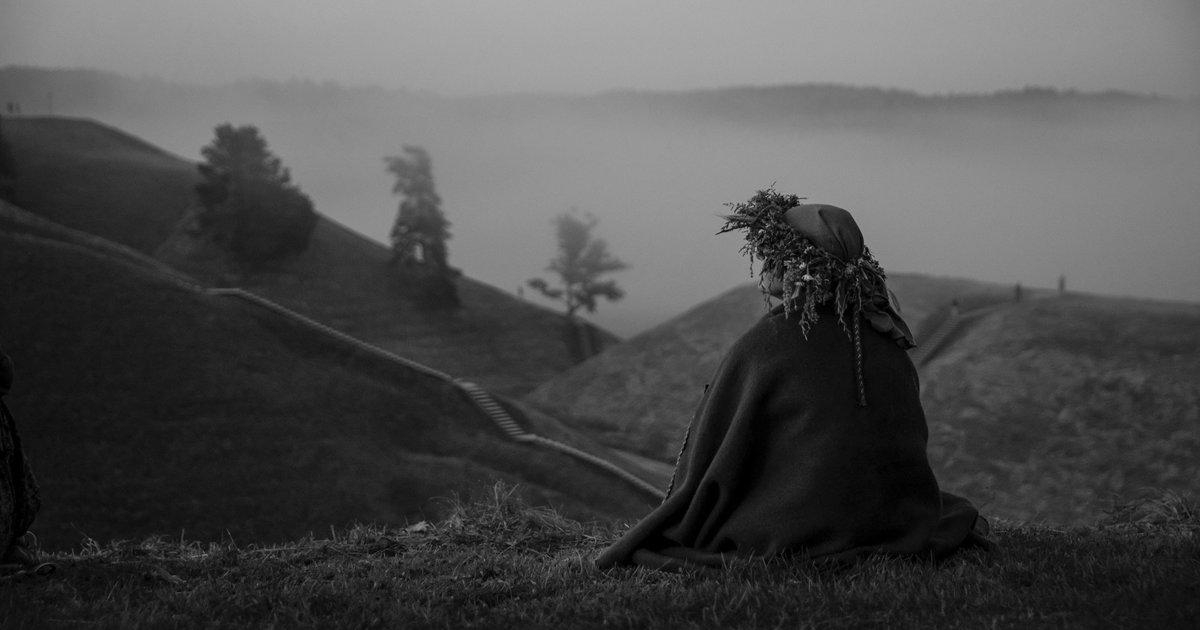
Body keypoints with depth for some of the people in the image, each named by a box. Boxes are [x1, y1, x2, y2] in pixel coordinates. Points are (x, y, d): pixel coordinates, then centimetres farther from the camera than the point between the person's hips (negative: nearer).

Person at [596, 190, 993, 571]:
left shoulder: (764, 344, -15)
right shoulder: (888, 337, 0)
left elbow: (709, 448, -6)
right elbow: (914, 437, 10)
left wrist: (678, 529, 9)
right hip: (902, 524, 5)